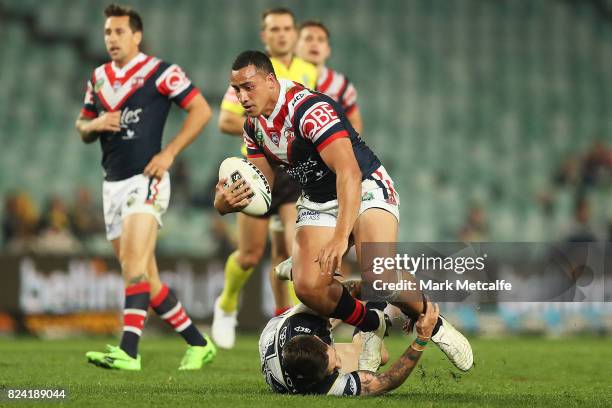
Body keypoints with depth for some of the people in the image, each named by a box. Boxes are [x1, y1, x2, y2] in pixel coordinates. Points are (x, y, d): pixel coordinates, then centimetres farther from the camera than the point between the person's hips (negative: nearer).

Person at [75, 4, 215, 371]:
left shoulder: (160, 72, -5)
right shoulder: (99, 78, 15)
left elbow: (201, 110, -7)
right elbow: (83, 128, 22)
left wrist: (169, 153, -13)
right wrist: (96, 124, -3)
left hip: (146, 179, -7)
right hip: (113, 184, 7)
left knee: (134, 262, -22)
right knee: (146, 278, 8)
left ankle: (128, 351, -29)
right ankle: (198, 344, 19)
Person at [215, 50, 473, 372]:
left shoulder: (311, 110, -26)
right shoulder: (254, 125, 0)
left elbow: (349, 173, -35)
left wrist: (340, 238, -45)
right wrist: (227, 203, -17)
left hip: (366, 189, -7)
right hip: (317, 203, 7)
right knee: (308, 286, -18)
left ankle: (433, 324, -2)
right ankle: (372, 326, 7)